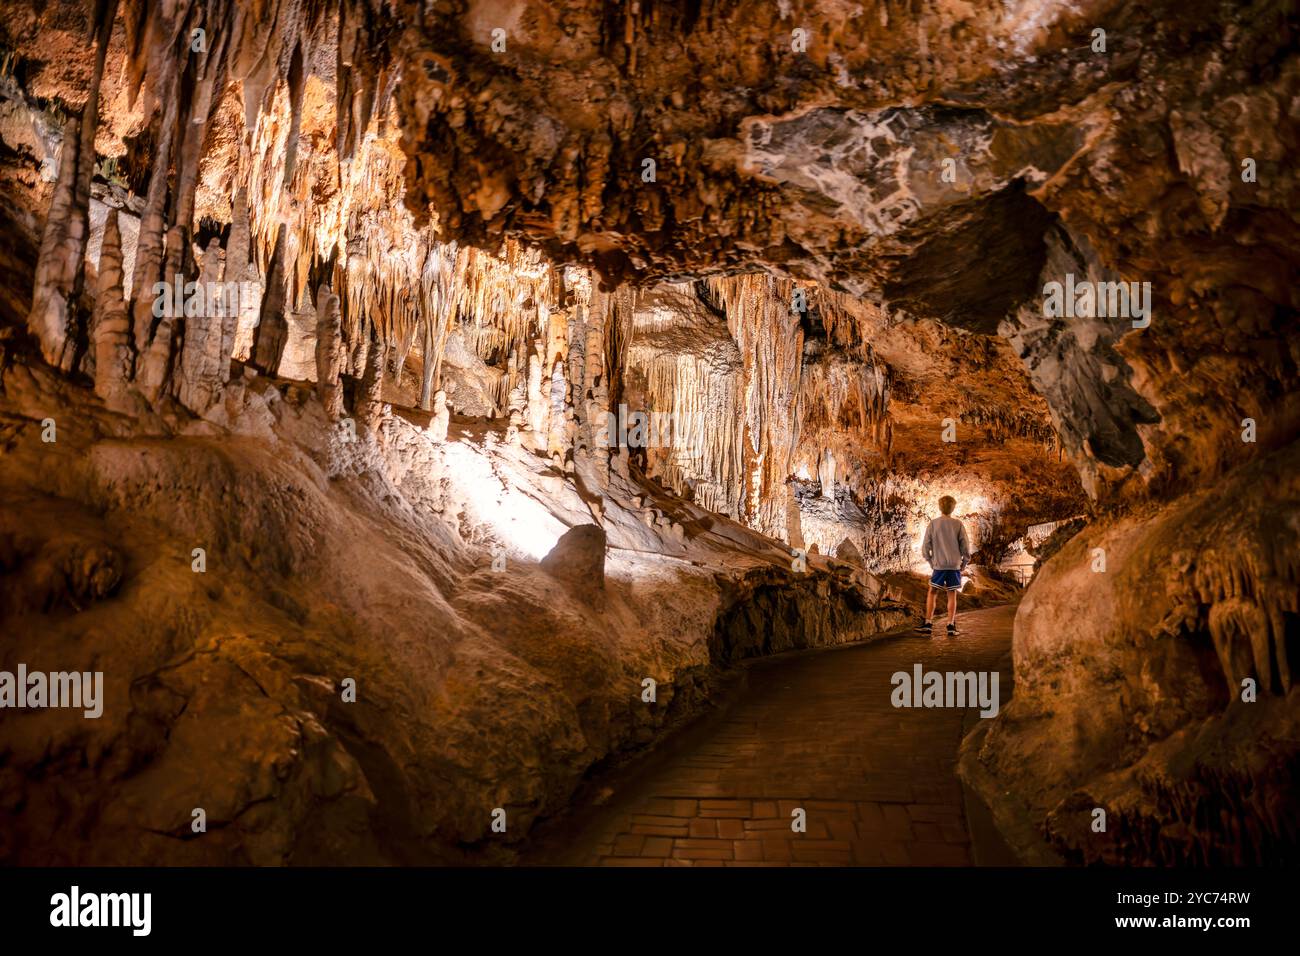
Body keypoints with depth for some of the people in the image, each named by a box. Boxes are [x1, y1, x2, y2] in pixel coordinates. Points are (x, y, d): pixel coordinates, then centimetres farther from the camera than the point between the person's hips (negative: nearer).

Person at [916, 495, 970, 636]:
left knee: (932, 593, 8)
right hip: (955, 565, 0)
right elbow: (965, 546, -1)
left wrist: (930, 561, 14)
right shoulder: (958, 525, -2)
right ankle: (951, 625, 4)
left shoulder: (932, 524, -1)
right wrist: (965, 562, 12)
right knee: (952, 594, 6)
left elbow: (925, 546, 0)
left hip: (938, 565, 0)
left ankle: (927, 623, 2)